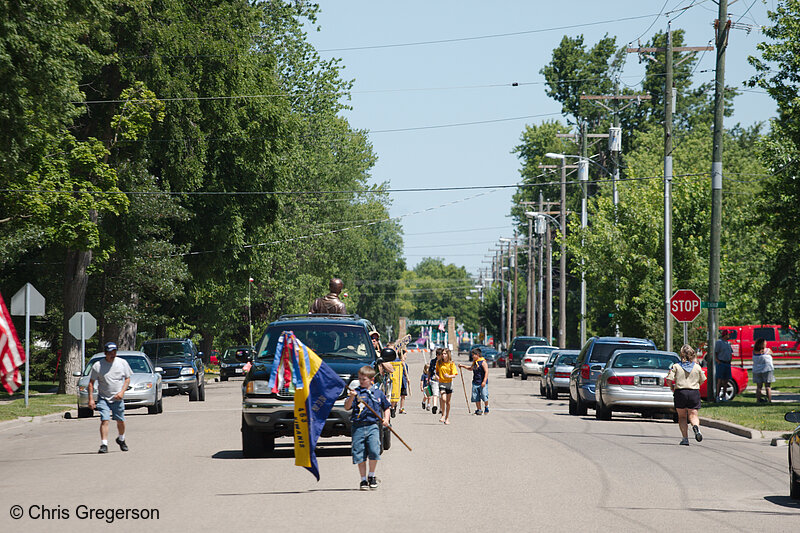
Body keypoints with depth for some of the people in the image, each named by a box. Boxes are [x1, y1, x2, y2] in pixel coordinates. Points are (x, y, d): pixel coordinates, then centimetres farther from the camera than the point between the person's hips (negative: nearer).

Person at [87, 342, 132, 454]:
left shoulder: (122, 363, 0)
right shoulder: (97, 365, -7)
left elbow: (127, 378, 7)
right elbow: (91, 382, -2)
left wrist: (122, 392, -8)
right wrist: (91, 399, -10)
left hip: (117, 398, 2)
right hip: (103, 398, -2)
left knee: (121, 421, 10)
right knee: (104, 420, -15)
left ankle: (121, 439, 37)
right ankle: (104, 445, -16)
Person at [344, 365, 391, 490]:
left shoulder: (378, 393, 10)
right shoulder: (355, 392, 5)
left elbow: (386, 408, 21)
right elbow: (347, 407, -3)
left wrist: (386, 419, 4)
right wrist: (351, 397, -19)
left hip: (373, 426, 0)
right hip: (358, 427, 0)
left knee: (374, 451, -16)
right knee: (360, 455, 1)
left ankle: (372, 476, 5)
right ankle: (363, 480, 13)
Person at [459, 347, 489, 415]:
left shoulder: (483, 362, -12)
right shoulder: (474, 362, 13)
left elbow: (486, 372, -17)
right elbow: (470, 368, 34)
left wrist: (484, 381, -23)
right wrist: (462, 366, 27)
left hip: (482, 383, -8)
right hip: (475, 383, 8)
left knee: (484, 396, -7)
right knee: (476, 397, 4)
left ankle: (486, 408, 14)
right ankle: (478, 410, 12)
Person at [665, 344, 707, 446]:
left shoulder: (676, 366, -3)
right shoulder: (697, 367, 4)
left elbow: (669, 379, -9)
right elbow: (702, 380, 12)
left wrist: (672, 388, 9)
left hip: (680, 392, -1)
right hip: (694, 392, 1)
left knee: (682, 416, 11)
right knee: (693, 415, 3)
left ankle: (685, 438, 2)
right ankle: (696, 426, -31)